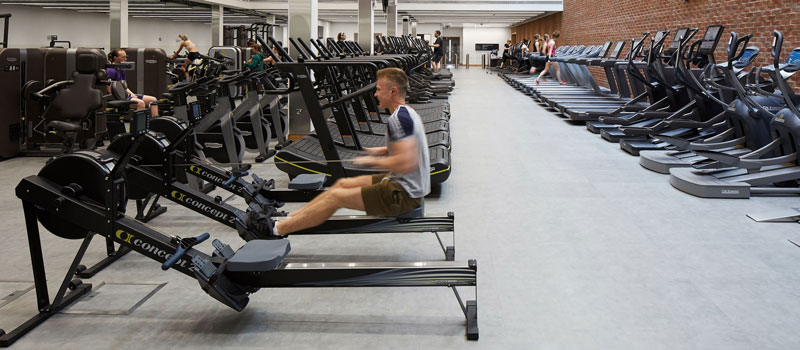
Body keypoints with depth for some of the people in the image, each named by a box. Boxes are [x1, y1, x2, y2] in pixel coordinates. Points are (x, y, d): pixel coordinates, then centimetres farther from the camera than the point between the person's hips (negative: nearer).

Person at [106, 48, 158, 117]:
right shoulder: (111, 71, -11)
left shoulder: (122, 70, 18)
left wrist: (131, 94, 3)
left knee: (153, 100, -1)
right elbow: (110, 90, -16)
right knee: (140, 103, -35)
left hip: (126, 95, 10)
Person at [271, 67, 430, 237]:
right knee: (343, 183, 14)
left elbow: (406, 163, -32)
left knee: (336, 197, -6)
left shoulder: (398, 118, -23)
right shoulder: (406, 112, 9)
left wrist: (373, 161, -18)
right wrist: (383, 150, 13)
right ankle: (289, 216, 22)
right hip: (405, 184, 10)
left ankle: (276, 229, 3)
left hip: (405, 194, -10)